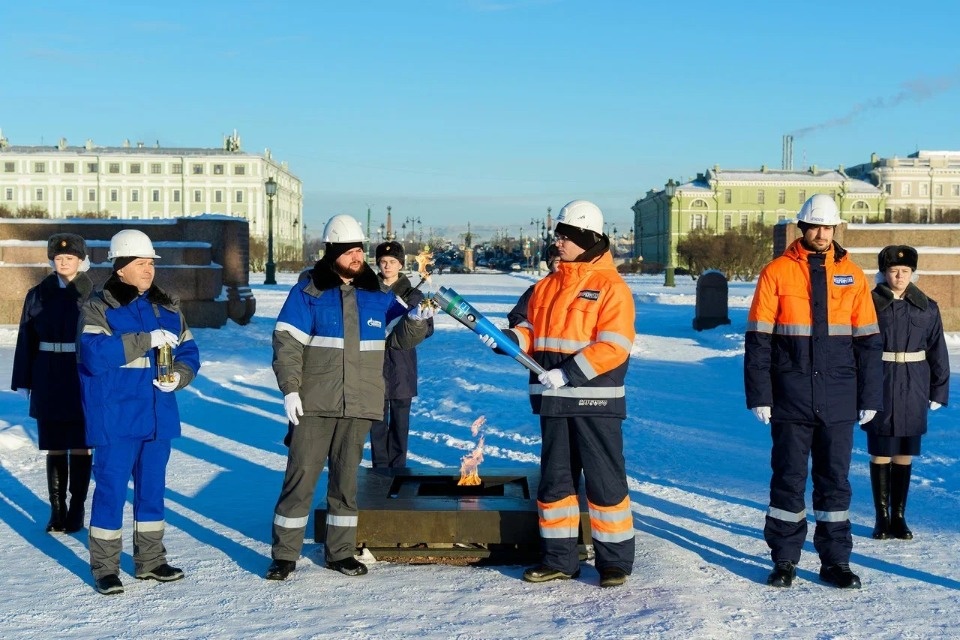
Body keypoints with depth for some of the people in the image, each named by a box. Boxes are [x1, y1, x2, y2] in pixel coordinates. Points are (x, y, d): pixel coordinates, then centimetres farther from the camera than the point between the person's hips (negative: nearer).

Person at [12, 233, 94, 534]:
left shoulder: (93, 295, -2)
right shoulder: (38, 294, 4)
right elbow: (27, 339, 5)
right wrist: (23, 381, 3)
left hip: (84, 380, -2)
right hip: (48, 381, 2)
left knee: (80, 446, 4)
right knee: (54, 447, 8)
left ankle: (77, 509, 14)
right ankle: (57, 509, 16)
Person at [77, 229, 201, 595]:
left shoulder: (167, 308, 11)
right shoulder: (98, 308, -5)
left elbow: (188, 353, 12)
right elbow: (94, 353, -21)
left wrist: (179, 377, -10)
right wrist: (147, 340, -23)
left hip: (158, 416, 5)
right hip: (115, 419, -5)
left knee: (152, 488, 13)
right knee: (112, 489, -2)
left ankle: (150, 560, 25)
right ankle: (105, 568, 10)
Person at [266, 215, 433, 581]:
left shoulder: (378, 294, 9)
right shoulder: (307, 293, -2)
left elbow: (398, 338, 8)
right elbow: (286, 342, -5)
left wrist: (415, 321, -14)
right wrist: (290, 389, -13)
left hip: (358, 406, 3)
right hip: (313, 404, -3)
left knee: (346, 478, 12)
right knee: (301, 476, -1)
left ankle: (340, 551, 23)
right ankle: (285, 554, 11)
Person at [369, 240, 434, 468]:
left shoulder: (413, 295, 5)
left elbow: (428, 328, 2)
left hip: (402, 366, 0)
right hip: (375, 363, 0)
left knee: (400, 419, 5)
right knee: (378, 418, 3)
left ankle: (397, 467, 15)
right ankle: (380, 467, 13)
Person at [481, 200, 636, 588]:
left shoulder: (610, 286, -8)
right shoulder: (548, 285, 14)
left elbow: (614, 346, -16)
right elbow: (532, 331, 16)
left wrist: (569, 373, -21)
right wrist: (505, 339, -4)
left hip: (596, 400, -7)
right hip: (554, 400, 7)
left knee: (604, 481, 1)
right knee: (555, 479, 12)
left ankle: (615, 560, 13)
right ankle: (559, 559, 22)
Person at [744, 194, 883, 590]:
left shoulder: (851, 275, 6)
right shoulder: (777, 273, -1)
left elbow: (867, 341, 8)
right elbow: (758, 339, -2)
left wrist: (870, 397, 5)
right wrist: (759, 394, -7)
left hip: (838, 400, 2)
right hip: (790, 398, -2)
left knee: (835, 479, 9)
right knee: (788, 478, 5)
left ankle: (835, 560, 19)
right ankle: (784, 559, 17)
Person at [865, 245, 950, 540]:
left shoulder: (927, 308, 4)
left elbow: (937, 351, 8)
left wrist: (938, 391, 5)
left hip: (913, 389, 2)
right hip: (878, 386, -2)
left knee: (905, 454, 8)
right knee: (880, 453, 5)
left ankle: (899, 516, 19)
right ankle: (882, 517, 15)